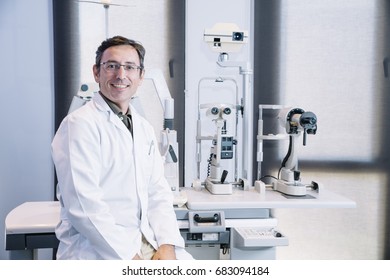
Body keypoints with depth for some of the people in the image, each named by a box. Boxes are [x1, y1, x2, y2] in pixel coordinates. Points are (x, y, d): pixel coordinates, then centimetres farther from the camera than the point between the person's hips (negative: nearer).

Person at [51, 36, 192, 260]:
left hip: (146, 240, 6)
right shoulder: (80, 124, -9)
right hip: (95, 249, -5)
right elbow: (84, 206, -16)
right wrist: (129, 258, -16)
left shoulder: (144, 128, 12)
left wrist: (167, 245, -5)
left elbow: (158, 193, 9)